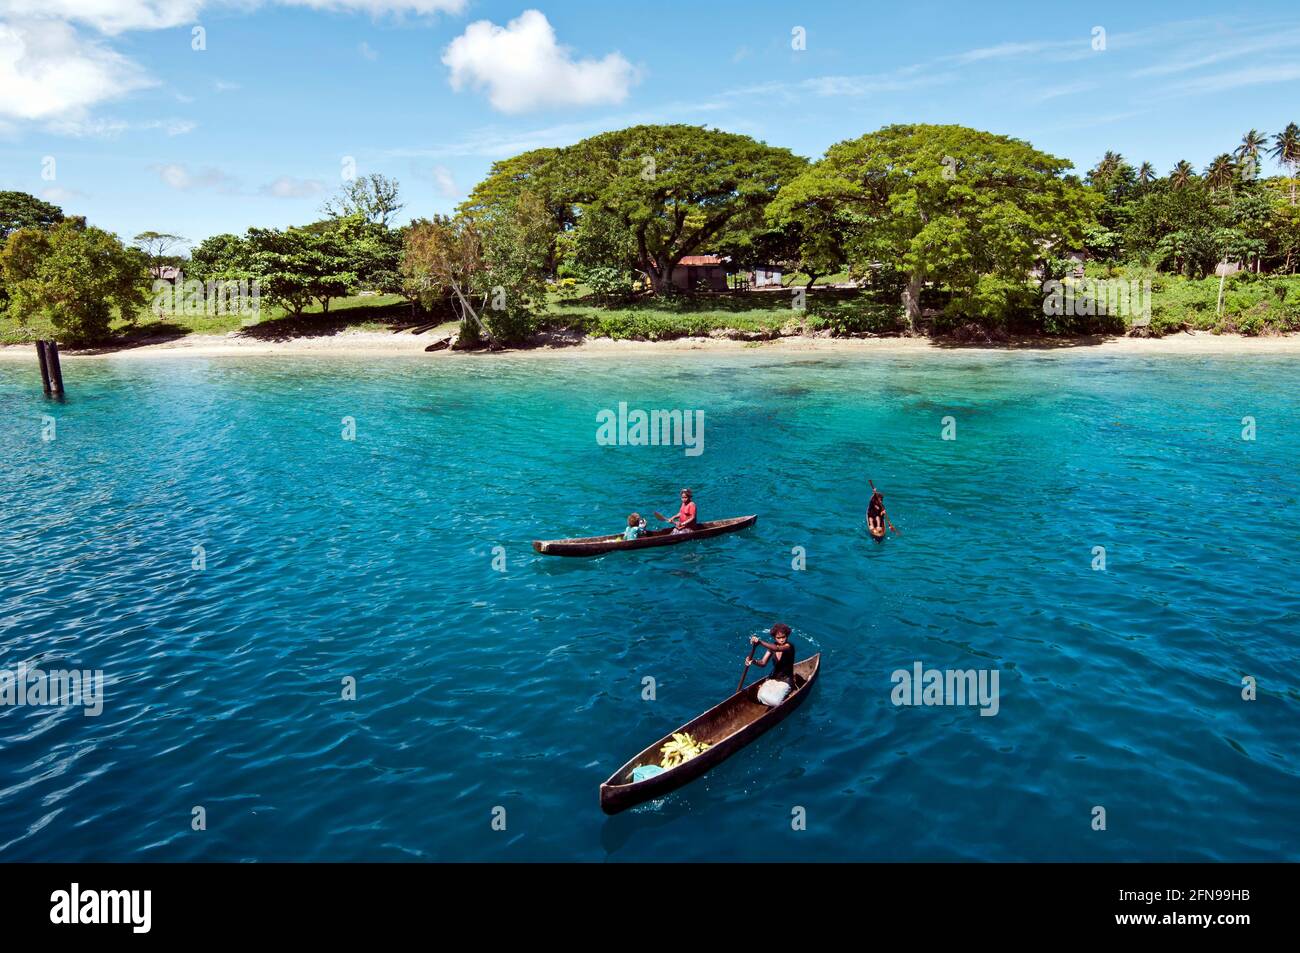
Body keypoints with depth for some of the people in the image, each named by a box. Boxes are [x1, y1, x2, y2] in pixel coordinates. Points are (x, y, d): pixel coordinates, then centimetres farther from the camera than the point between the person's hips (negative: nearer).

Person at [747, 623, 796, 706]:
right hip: (772, 679, 4)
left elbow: (777, 649, -38)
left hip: (785, 681, -4)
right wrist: (753, 661, -28)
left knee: (774, 702, -28)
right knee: (762, 697, -25)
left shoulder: (789, 646, -16)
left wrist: (760, 642, -53)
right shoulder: (772, 646, 2)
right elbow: (763, 663, -3)